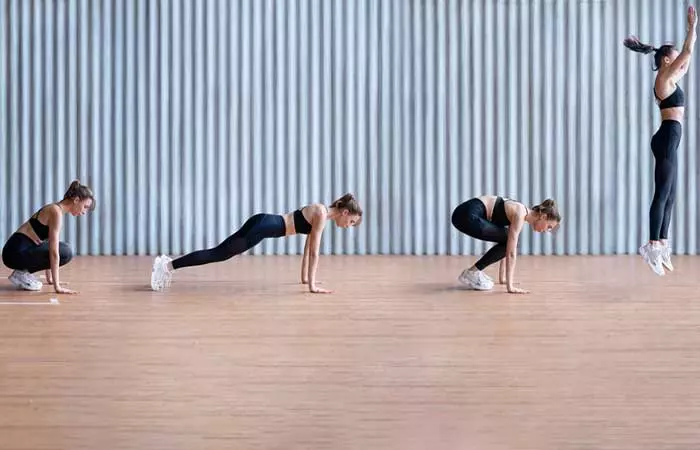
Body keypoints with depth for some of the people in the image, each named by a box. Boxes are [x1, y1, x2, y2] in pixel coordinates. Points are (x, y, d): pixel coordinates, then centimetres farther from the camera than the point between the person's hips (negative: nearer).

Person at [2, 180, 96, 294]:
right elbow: (53, 252, -21)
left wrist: (50, 279, 26)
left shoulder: (55, 209, 14)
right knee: (65, 253, -14)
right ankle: (22, 274, -7)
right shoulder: (57, 212, -16)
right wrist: (57, 287, -21)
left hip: (20, 250, 10)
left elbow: (49, 247, 22)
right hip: (17, 252, -10)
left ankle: (24, 271, 10)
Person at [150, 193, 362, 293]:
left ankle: (170, 263, 8)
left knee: (219, 253, 9)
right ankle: (168, 265, -15)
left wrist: (305, 277, 26)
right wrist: (312, 285, -12)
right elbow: (314, 252, -14)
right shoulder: (322, 215, -11)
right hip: (263, 226, -9)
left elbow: (308, 247, 24)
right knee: (218, 254, -11)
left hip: (263, 223, 9)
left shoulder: (321, 212, 16)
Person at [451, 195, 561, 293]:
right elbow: (511, 252, -16)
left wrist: (502, 278, 28)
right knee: (508, 243, -6)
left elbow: (507, 249, 24)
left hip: (469, 214, 10)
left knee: (508, 242, 13)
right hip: (467, 215, -10)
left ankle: (474, 271, 15)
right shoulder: (520, 215, -12)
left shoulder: (522, 213, 15)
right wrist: (510, 286, -16)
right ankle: (471, 273, -2)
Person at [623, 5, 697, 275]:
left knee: (669, 196, 8)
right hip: (668, 136, -10)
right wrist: (692, 26, -3)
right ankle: (653, 246, -18)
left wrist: (693, 29, 28)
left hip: (669, 138, 10)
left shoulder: (669, 79, 18)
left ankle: (661, 245, 8)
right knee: (663, 194, -14)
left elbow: (687, 59, 29)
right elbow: (687, 53, -11)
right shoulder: (664, 77, -8)